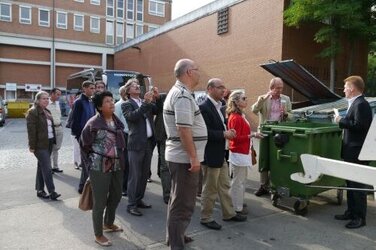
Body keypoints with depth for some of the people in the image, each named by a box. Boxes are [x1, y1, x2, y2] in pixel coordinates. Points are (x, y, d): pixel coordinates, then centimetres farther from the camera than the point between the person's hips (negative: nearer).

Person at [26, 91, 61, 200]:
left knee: (42, 167, 14)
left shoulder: (47, 112, 16)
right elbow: (31, 130, -15)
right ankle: (51, 192, -7)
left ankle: (40, 190, 22)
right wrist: (32, 146, -18)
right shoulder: (32, 112, -10)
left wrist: (53, 140, 13)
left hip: (49, 143, 8)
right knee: (47, 168, -10)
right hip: (40, 145, -8)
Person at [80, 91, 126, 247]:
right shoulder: (93, 123, -14)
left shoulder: (117, 121, 6)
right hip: (100, 167, -7)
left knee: (116, 196, 20)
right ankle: (98, 235, 22)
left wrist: (119, 157, 15)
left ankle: (108, 223, 44)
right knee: (100, 201, 4)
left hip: (117, 166, 7)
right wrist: (94, 159, 5)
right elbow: (84, 144, -4)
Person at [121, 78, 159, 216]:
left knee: (144, 174, 14)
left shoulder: (147, 103, 14)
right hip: (136, 144, -6)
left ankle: (139, 199, 27)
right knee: (135, 175, -1)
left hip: (149, 143, 6)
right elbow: (132, 116, -21)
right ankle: (131, 204, 8)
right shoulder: (126, 104, -3)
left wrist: (156, 98, -7)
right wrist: (145, 102, -22)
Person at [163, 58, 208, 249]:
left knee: (177, 199, 21)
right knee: (184, 203, 0)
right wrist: (194, 158, -22)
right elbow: (184, 130, -25)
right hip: (184, 157, -11)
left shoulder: (177, 91, 15)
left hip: (178, 155, 11)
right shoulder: (183, 95, -18)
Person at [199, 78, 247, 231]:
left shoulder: (219, 107, 11)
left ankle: (229, 213, 34)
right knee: (210, 189, 6)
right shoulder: (204, 108, -19)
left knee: (225, 186, 19)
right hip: (210, 156, -9)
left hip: (221, 155, 9)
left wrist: (228, 132, 0)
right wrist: (223, 134, -23)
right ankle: (206, 218, 23)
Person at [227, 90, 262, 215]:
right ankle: (237, 207, 12)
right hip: (239, 154, -10)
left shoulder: (240, 116, 10)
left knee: (241, 180, 18)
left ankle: (238, 202, 30)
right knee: (238, 181, 1)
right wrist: (252, 135, -20)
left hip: (242, 152, 10)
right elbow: (236, 137, -21)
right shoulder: (235, 118, -19)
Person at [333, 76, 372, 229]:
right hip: (351, 151, 10)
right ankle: (351, 212, 29)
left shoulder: (361, 104, -17)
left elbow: (359, 126, -25)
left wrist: (341, 121, -16)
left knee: (358, 185, -1)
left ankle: (360, 217, 10)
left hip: (357, 153, -10)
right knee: (351, 183, 17)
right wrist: (342, 121, 6)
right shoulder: (355, 103, 14)